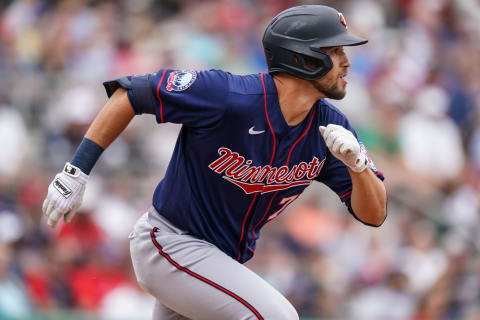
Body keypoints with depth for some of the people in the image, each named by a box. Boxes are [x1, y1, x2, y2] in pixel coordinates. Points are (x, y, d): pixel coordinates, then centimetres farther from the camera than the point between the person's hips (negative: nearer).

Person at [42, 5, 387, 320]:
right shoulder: (228, 96, -25)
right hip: (170, 243, -8)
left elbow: (374, 214, -6)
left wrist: (356, 162, -27)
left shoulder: (331, 127, -7)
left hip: (223, 262, 8)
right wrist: (76, 171, -17)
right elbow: (131, 93, -15)